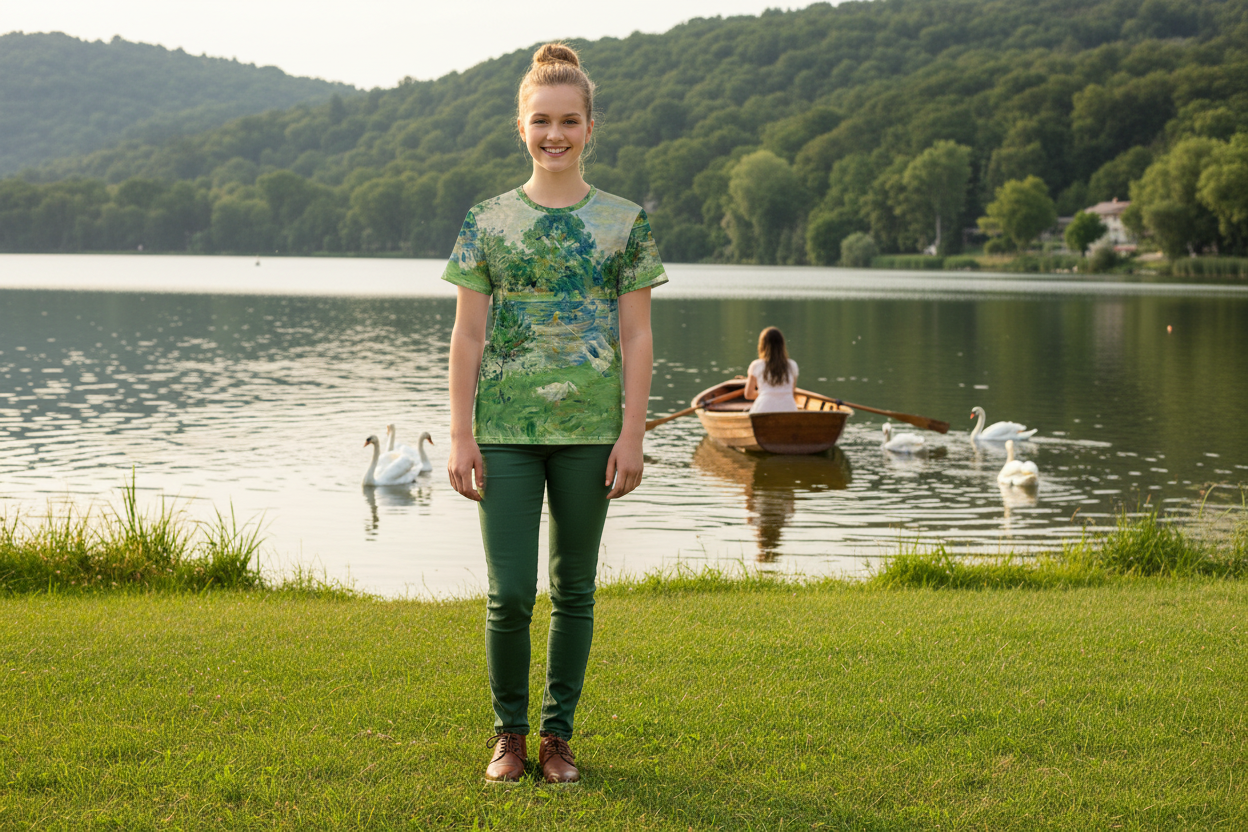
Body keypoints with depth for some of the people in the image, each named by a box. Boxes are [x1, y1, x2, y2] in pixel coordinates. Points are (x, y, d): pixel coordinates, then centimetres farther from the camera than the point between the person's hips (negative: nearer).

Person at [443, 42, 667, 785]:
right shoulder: (489, 222, 5)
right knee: (510, 592, -2)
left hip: (590, 429, 0)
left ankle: (558, 735, 21)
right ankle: (510, 731, 18)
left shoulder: (625, 222, 4)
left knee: (575, 588, 8)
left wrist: (633, 434, -4)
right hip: (507, 430, 0)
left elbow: (637, 337, 2)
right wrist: (462, 436, -2)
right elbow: (468, 335, 3)